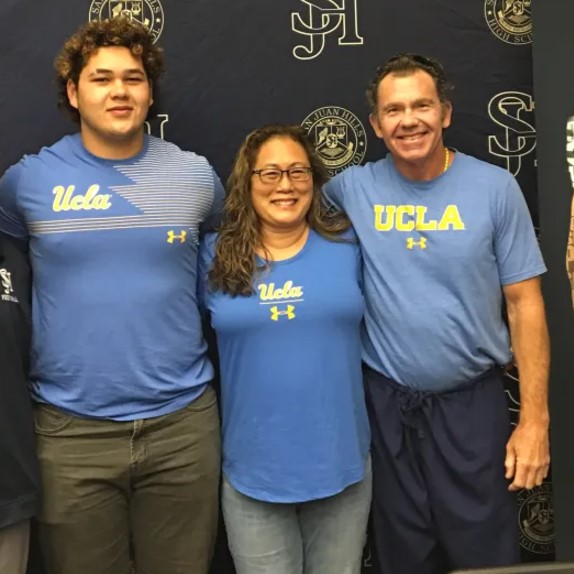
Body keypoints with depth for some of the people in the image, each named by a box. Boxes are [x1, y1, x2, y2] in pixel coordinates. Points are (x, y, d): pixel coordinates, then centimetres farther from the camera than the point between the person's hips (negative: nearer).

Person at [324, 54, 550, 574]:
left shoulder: (495, 188, -6)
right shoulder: (352, 189, -4)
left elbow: (525, 303, -4)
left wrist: (535, 417, -7)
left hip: (472, 401, -1)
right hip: (386, 403, 1)